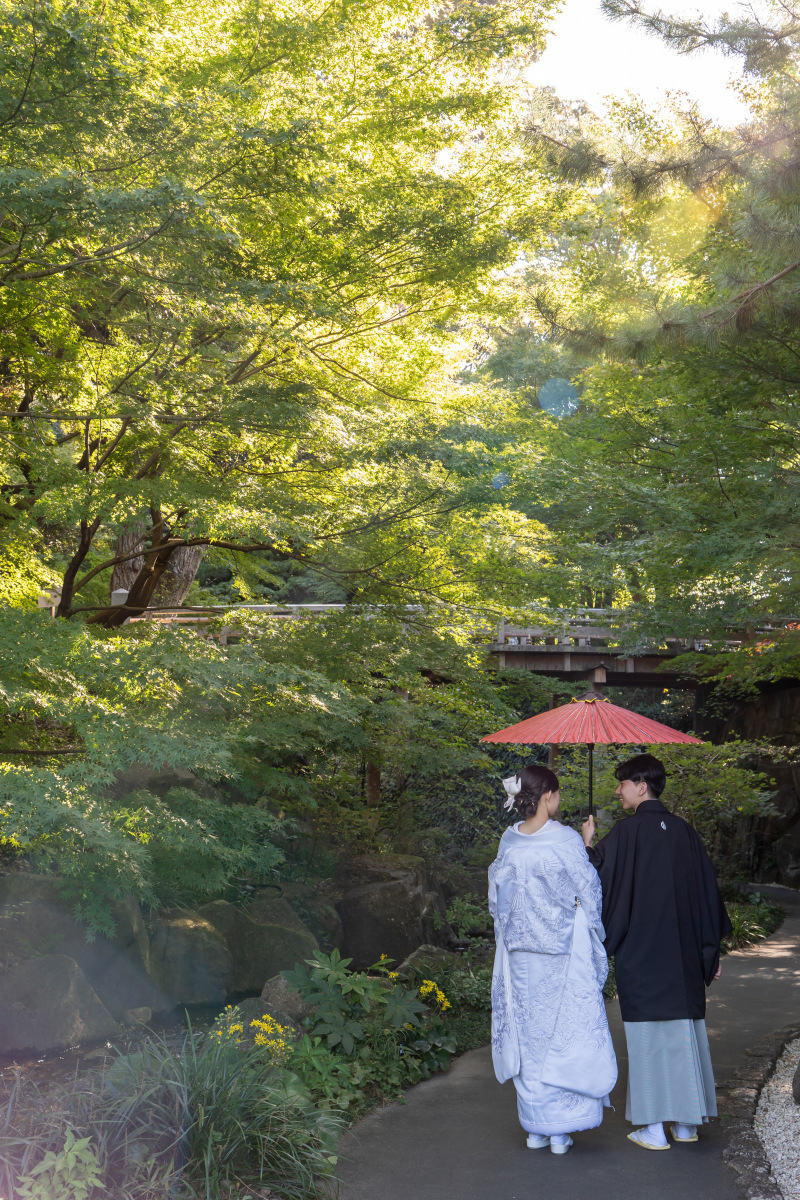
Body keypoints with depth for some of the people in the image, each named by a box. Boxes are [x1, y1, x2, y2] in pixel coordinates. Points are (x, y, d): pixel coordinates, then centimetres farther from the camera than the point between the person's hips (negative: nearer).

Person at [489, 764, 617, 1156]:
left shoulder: (509, 841, -2)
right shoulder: (565, 840, -15)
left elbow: (498, 898, 8)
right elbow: (589, 892, -8)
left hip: (521, 954, 4)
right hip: (562, 953, -4)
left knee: (529, 1035, 11)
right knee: (564, 1035, 5)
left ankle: (535, 1129, 18)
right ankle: (559, 1130, 8)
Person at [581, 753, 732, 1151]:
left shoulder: (626, 832, -12)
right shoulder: (684, 832, 4)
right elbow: (707, 893, 8)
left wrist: (586, 842, 11)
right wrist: (710, 952, 15)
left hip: (640, 953, -5)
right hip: (684, 954, 5)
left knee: (647, 1036, 2)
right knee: (684, 1030, 12)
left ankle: (653, 1128, 5)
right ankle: (687, 1122, 20)